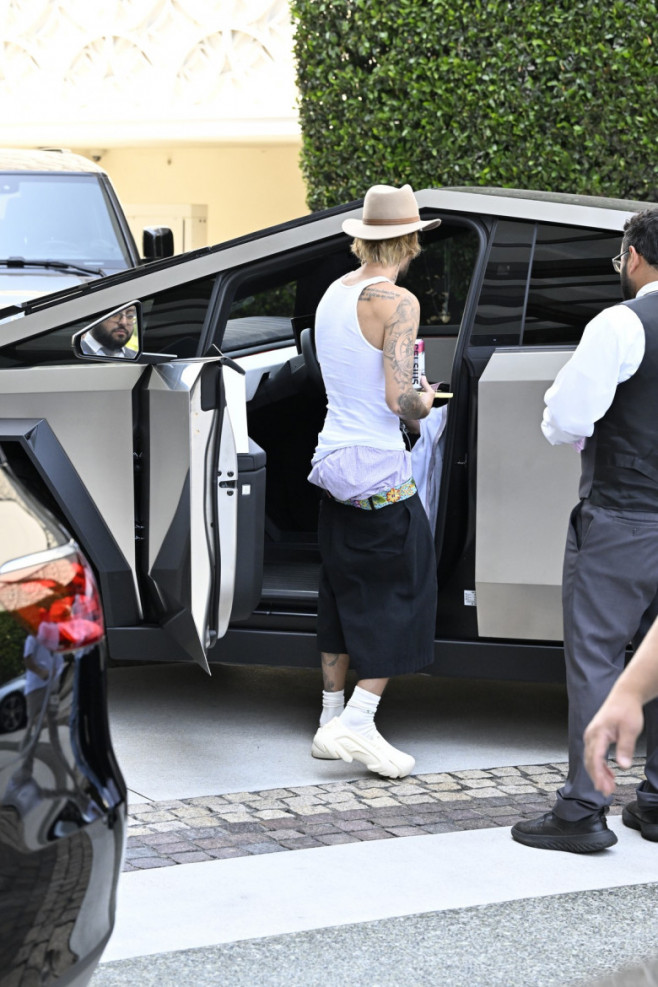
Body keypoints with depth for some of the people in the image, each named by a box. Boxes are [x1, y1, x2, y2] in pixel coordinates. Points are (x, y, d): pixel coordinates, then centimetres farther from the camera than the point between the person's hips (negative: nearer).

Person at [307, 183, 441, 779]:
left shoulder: (332, 295, 9)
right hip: (379, 472, -8)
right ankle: (359, 721, -2)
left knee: (345, 590, 17)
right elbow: (398, 399, -22)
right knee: (404, 589, 3)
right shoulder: (397, 302, -16)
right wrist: (424, 402, -1)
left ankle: (331, 718, 22)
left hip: (333, 459, 8)